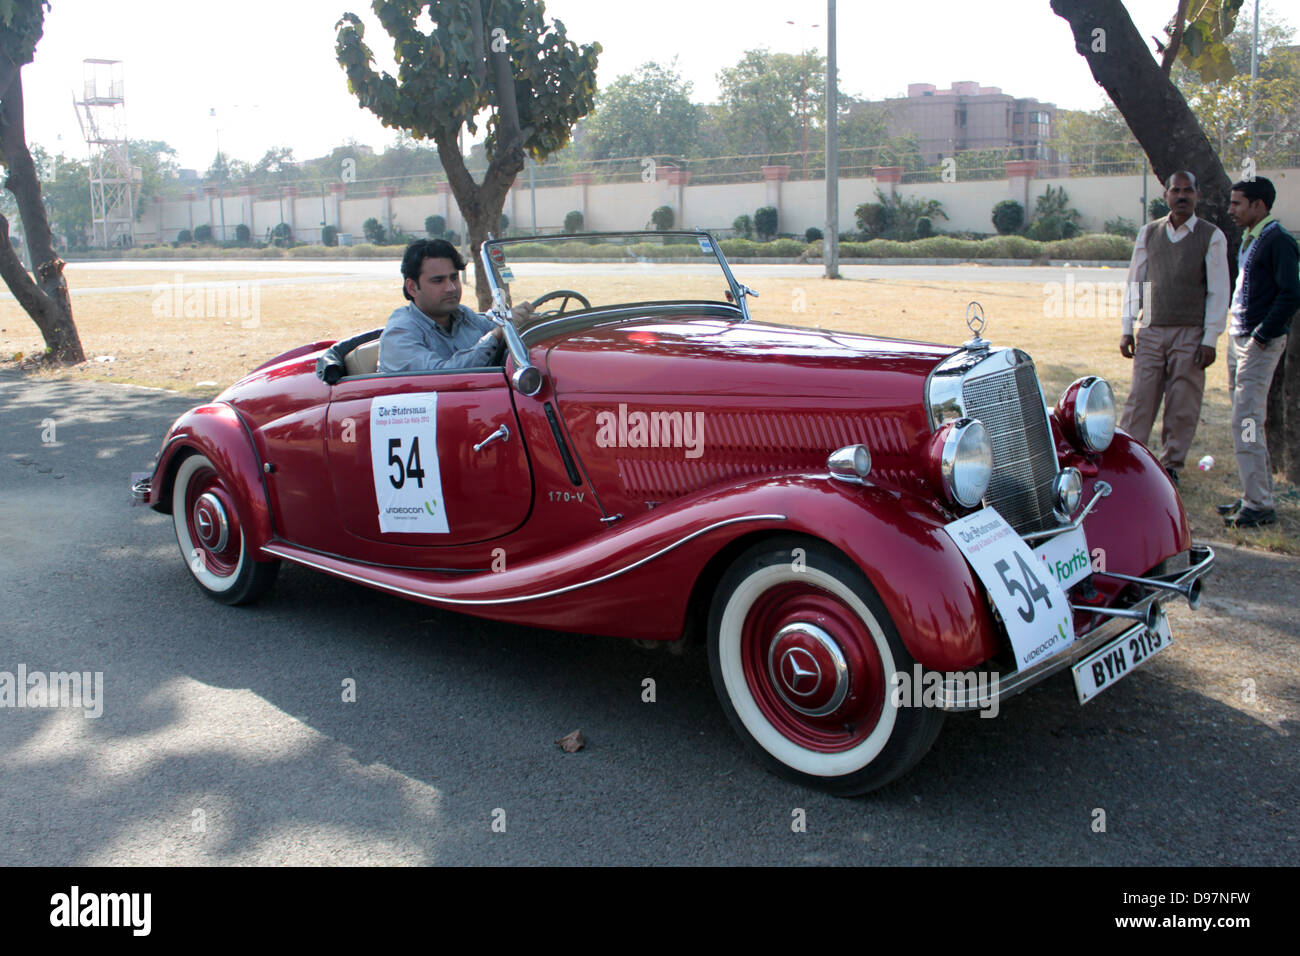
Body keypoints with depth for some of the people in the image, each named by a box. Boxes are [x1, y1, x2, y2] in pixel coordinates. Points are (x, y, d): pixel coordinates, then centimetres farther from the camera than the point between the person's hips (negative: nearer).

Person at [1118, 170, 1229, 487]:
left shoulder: (1211, 236, 0)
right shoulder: (1149, 233, 9)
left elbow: (1219, 291, -2)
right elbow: (1134, 281, 12)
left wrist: (1210, 339, -8)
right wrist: (1126, 328, 5)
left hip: (1190, 334, -2)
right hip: (1151, 331, 2)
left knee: (1182, 407, 2)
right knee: (1139, 400, 0)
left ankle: (1171, 466, 13)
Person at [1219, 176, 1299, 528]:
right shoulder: (1248, 240, 16)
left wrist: (1262, 336, -18)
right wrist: (1237, 334, 15)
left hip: (1260, 343, -10)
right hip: (1239, 339, 10)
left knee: (1246, 422, -11)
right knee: (1248, 422, 13)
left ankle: (1259, 505, -7)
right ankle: (1256, 495, 22)